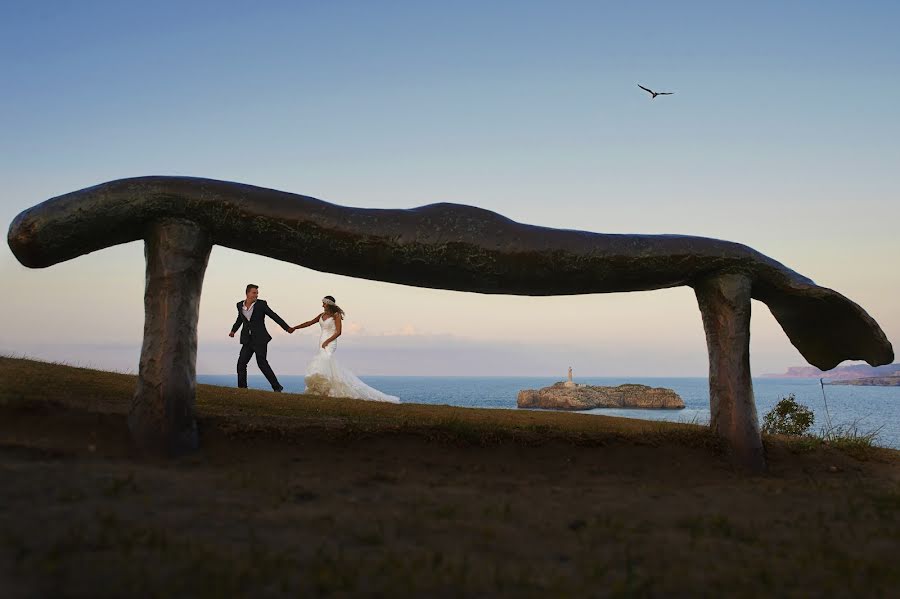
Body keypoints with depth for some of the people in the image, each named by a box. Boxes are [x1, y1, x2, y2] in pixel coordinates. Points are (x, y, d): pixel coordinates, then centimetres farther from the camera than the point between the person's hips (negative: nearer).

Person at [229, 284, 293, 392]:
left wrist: (287, 328, -5)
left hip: (260, 339, -4)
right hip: (247, 340, 4)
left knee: (262, 363, -8)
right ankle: (242, 388, 6)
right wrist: (233, 330, 15)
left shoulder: (261, 304, -6)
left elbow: (274, 316, -2)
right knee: (241, 363, -4)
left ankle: (277, 387, 0)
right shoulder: (240, 305, 6)